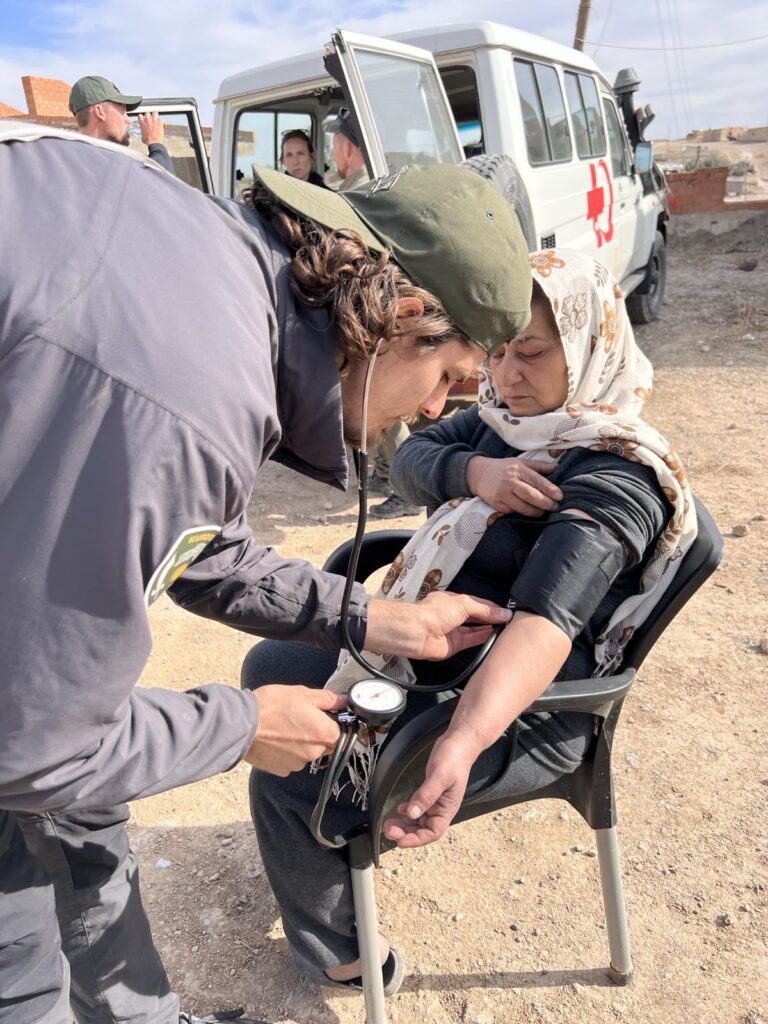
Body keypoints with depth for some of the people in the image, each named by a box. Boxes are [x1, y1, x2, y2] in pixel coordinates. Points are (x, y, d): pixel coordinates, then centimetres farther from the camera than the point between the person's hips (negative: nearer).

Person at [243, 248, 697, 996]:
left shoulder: (616, 477, -25)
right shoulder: (510, 417, 0)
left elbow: (548, 620, -39)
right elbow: (408, 459, -5)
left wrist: (460, 745, -52)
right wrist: (472, 472, -26)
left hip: (515, 717, -8)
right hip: (420, 652, 9)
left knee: (284, 782, -13)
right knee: (269, 669, 17)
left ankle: (339, 955, 16)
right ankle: (331, 836, 38)